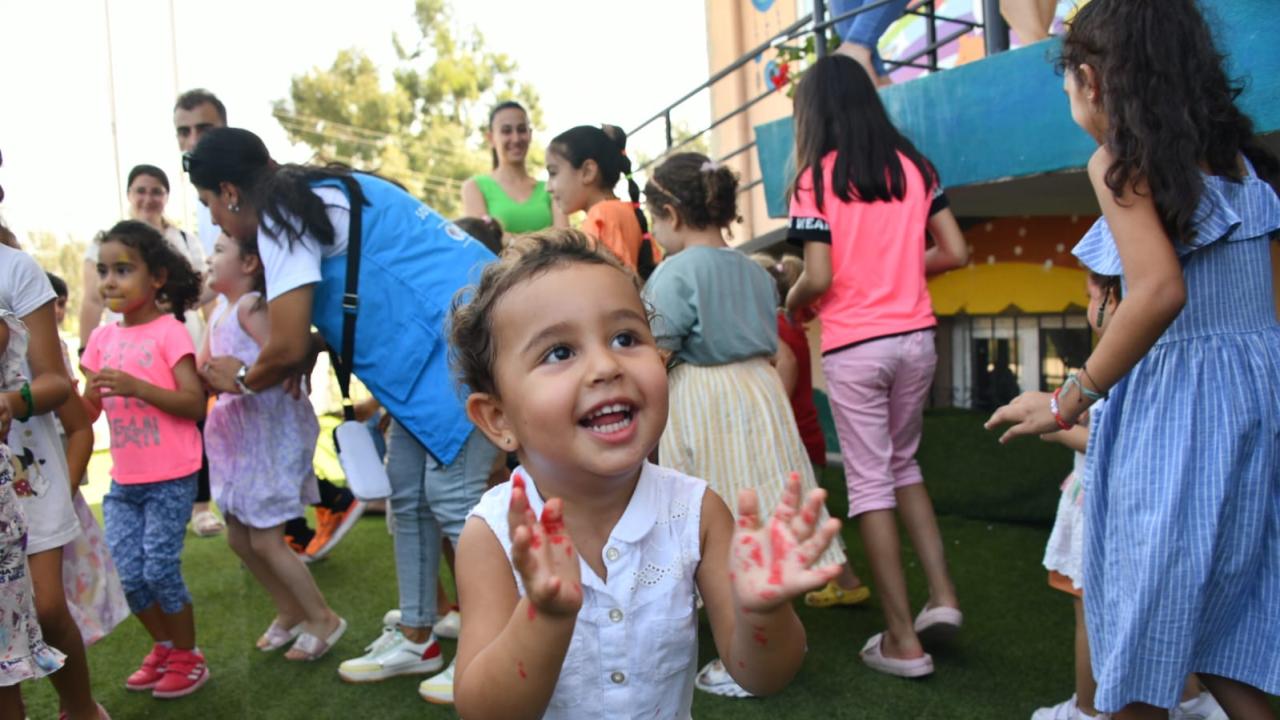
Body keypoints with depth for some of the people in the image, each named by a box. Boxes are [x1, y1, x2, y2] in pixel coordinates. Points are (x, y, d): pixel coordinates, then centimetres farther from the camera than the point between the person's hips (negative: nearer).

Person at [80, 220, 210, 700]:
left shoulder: (170, 331, -10)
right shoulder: (102, 338, 7)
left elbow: (195, 404, -17)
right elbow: (87, 410, 8)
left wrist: (136, 386, -26)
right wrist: (89, 393, -13)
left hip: (170, 479, -6)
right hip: (124, 480, 6)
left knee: (160, 569, -3)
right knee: (129, 574, 6)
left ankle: (188, 657, 18)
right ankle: (164, 649, 28)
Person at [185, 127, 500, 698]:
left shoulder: (281, 215, -10)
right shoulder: (320, 196, 19)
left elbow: (287, 346, -13)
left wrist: (242, 379, 9)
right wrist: (313, 349, 13)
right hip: (437, 344, 10)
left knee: (451, 499, -8)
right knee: (407, 490, 13)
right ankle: (416, 638, 24)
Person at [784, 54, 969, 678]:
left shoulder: (816, 177, -7)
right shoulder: (913, 165, 6)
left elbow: (819, 279, -15)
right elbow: (955, 253, 5)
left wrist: (792, 301, 6)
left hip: (853, 347, -4)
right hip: (915, 338, 5)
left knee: (870, 481, 4)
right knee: (902, 464, 23)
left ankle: (902, 640, 10)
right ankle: (941, 595, 15)